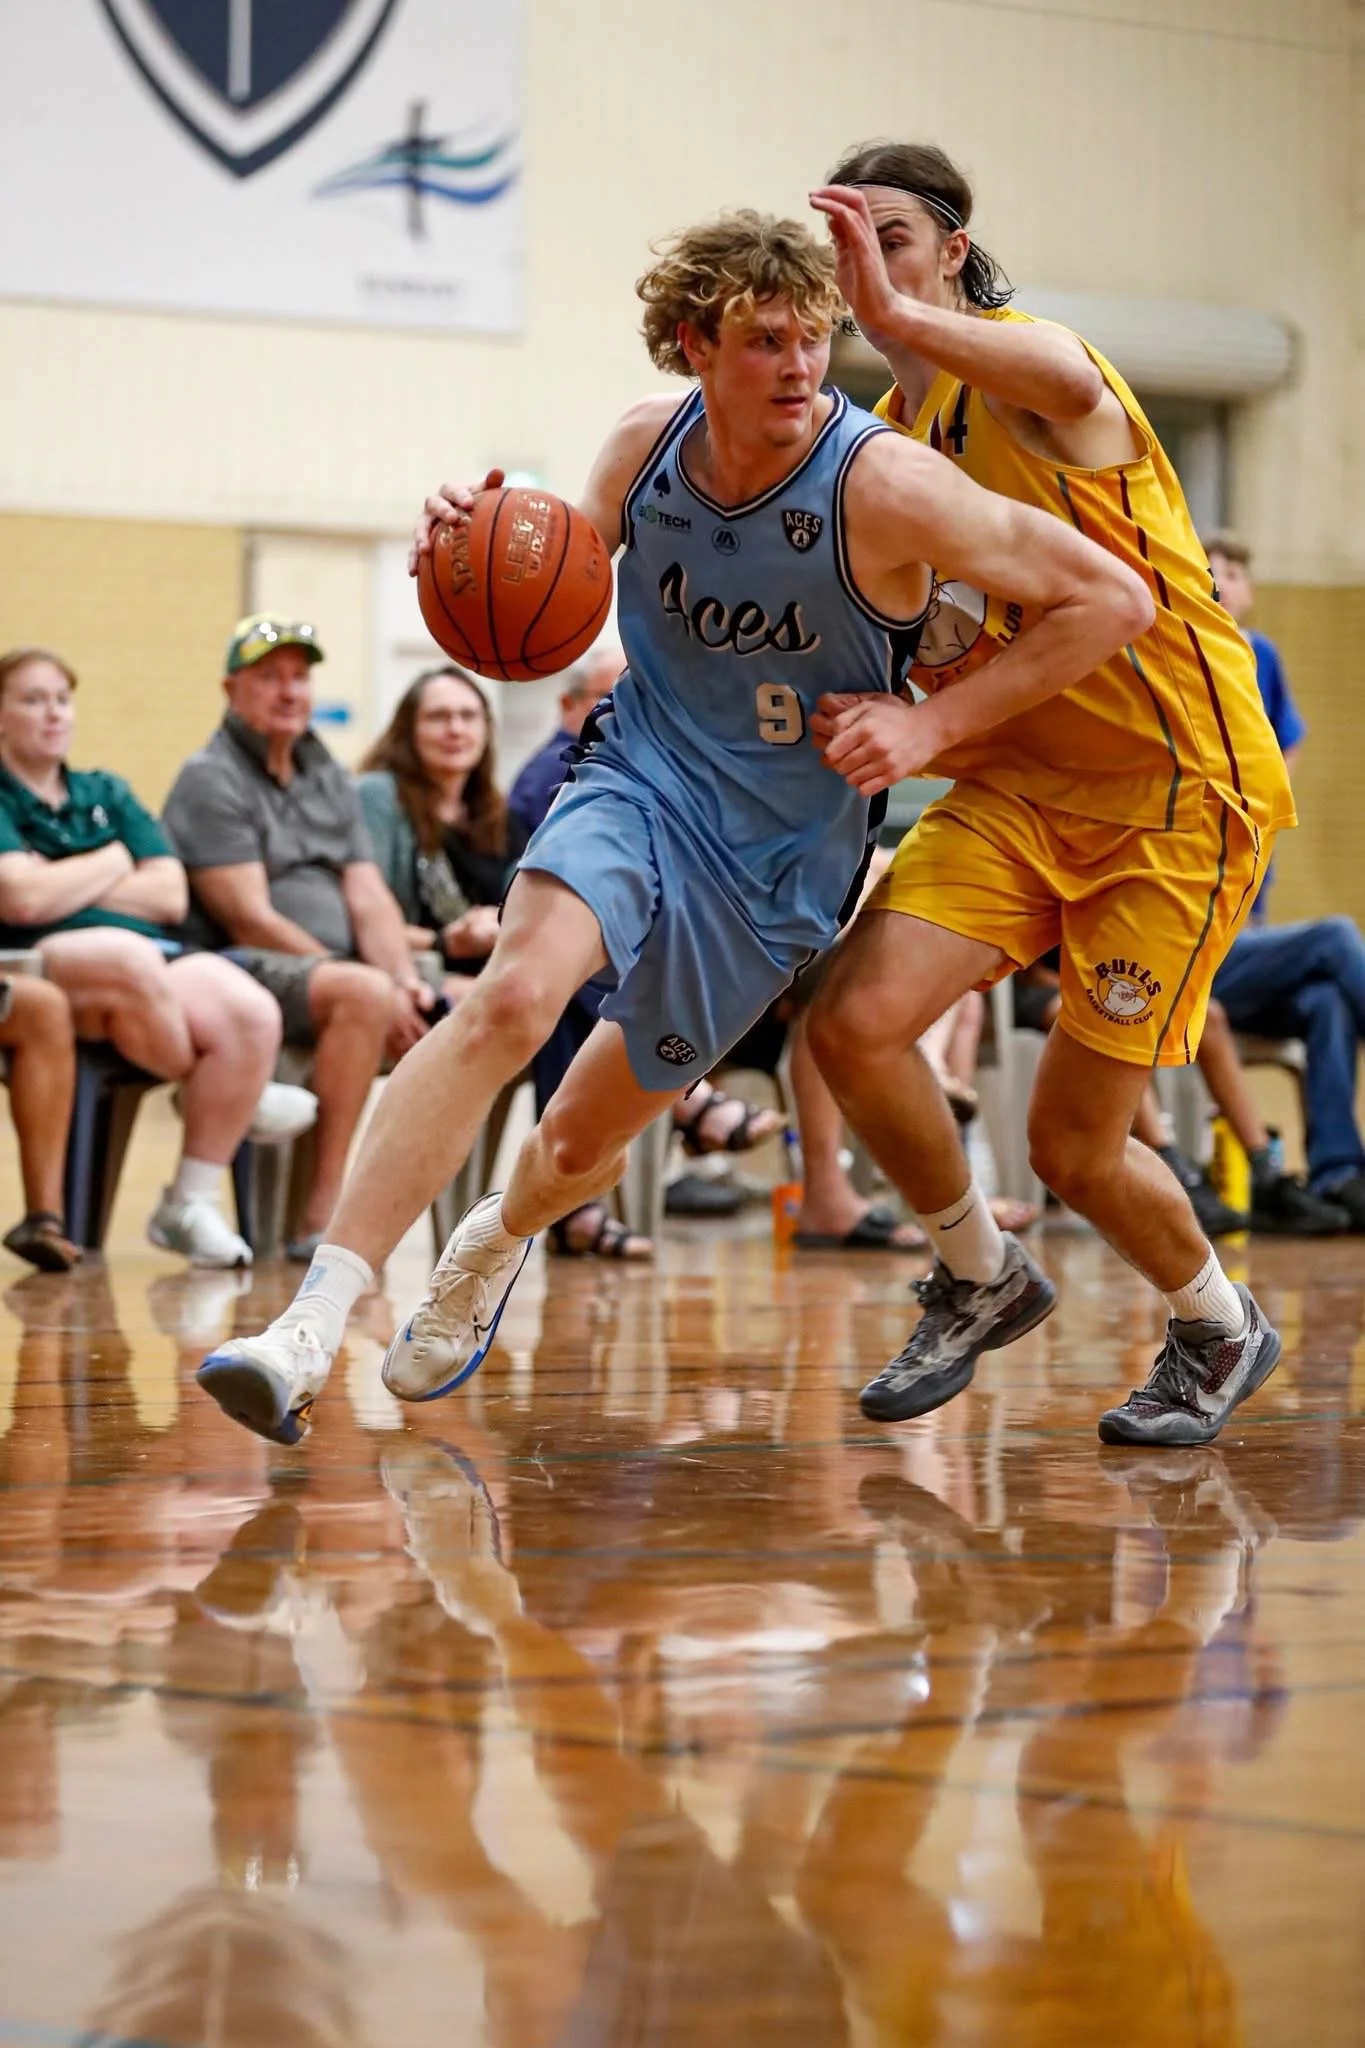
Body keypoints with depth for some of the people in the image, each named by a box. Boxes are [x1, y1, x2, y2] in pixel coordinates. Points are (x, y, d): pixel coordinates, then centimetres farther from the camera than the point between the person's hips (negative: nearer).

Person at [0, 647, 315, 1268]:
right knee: (128, 959, -41)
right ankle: (211, 1095, -12)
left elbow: (171, 896, 12)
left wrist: (66, 885, 1)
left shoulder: (106, 795, 25)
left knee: (252, 1014, -27)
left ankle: (189, 1204, -19)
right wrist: (111, 863, 5)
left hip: (159, 962, 5)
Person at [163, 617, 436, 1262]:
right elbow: (250, 920, -13)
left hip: (338, 970, 7)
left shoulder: (329, 779, 21)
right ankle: (322, 1214, -34)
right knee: (364, 995, -36)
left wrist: (405, 981, -11)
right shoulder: (211, 780, -3)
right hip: (243, 970, -7)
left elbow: (370, 901, 11)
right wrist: (375, 988, -17)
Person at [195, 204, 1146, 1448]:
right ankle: (314, 1322, -32)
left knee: (583, 1146, 10)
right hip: (641, 781, 1)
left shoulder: (884, 487, -21)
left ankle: (495, 1245, 49)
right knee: (515, 995, -30)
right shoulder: (648, 446, -7)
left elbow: (1114, 602, -19)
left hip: (777, 859, -1)